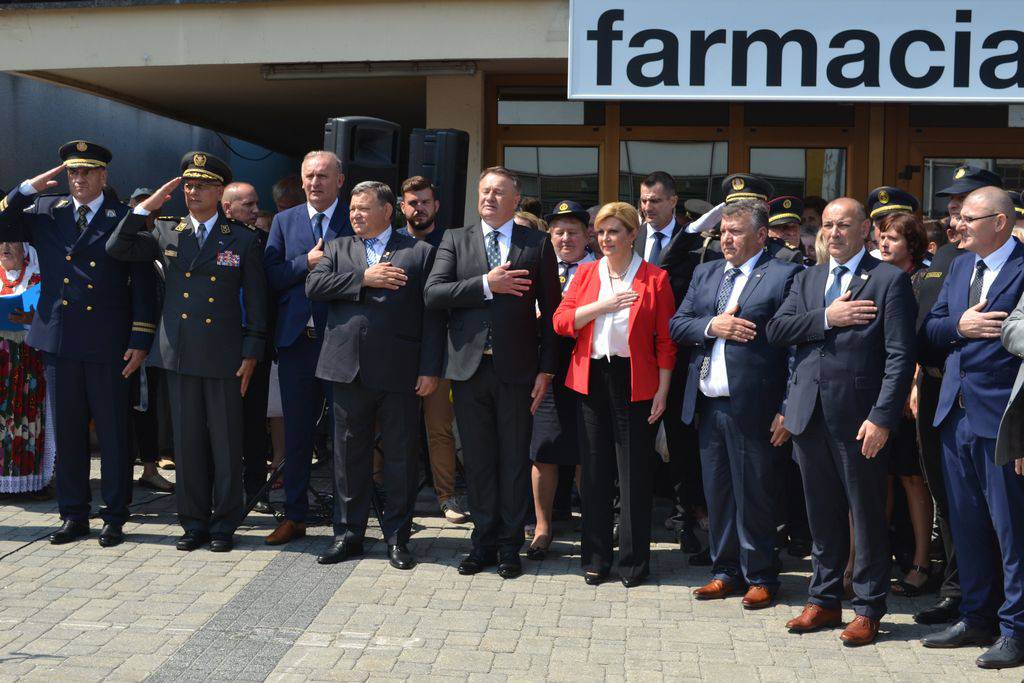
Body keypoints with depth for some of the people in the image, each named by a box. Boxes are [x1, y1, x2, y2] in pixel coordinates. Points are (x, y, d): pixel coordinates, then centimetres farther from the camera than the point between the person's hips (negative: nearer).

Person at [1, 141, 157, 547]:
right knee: (67, 433, 10)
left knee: (114, 433, 4)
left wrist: (140, 342, -7)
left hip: (108, 344, -3)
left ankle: (115, 517, 14)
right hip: (59, 341, 3)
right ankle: (73, 515, 21)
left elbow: (143, 283, -3)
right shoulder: (43, 213, 10)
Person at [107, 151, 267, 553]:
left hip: (224, 354, -3)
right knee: (187, 441, 7)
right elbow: (117, 249, 5)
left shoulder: (242, 240, 2)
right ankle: (194, 523, 18)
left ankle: (224, 524, 14)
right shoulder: (166, 234, 10)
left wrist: (251, 353, -4)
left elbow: (256, 300, 2)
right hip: (179, 353, 3)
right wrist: (146, 208, -1)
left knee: (226, 442, 2)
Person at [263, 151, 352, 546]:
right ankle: (294, 516, 20)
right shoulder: (284, 221, 11)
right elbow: (270, 277, 2)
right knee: (296, 431, 10)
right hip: (296, 340, 3)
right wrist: (307, 262, -10)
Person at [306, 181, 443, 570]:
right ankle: (348, 534, 20)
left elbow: (431, 315, -1)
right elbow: (313, 286, -2)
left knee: (401, 456, 4)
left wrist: (430, 369, -8)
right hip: (348, 370, 3)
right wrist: (363, 279, -11)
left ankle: (397, 537, 16)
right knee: (349, 454, 9)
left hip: (400, 372, -2)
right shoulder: (338, 249, 14)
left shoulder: (420, 252, 5)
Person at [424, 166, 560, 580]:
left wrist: (546, 369, -4)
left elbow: (550, 311, 2)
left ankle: (510, 546, 16)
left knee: (514, 459, 5)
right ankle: (484, 542, 20)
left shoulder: (537, 245, 4)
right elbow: (432, 294, -5)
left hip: (516, 369, -1)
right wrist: (486, 285, -13)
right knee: (478, 459, 9)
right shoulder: (455, 241, 8)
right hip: (469, 367, 2)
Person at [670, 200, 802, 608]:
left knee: (753, 495, 3)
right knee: (717, 493, 13)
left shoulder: (784, 276, -6)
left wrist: (788, 409, -17)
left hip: (751, 406, -6)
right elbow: (676, 325, 11)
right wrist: (711, 326, -10)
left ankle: (760, 577, 16)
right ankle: (726, 571, 26)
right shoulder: (705, 274, 16)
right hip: (707, 404, 6)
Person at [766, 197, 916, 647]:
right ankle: (825, 600, 27)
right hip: (809, 414, 5)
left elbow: (900, 356, -10)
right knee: (822, 514, 14)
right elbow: (775, 330, 1)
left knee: (867, 515, 4)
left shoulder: (889, 280, -3)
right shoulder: (807, 280, 14)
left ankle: (868, 609, 16)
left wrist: (882, 418, -17)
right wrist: (826, 318, -13)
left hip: (858, 418, -5)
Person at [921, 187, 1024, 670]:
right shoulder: (960, 265, 13)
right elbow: (930, 329, 12)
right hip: (956, 413, 8)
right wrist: (959, 327, -9)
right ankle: (977, 618, 28)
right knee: (966, 523, 16)